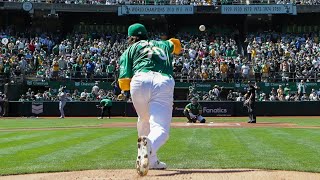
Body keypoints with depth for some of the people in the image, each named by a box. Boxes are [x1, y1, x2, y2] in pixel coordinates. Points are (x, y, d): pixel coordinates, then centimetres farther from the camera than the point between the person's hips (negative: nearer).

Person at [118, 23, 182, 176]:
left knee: (144, 120, 27)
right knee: (161, 129, -10)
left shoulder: (130, 49, 24)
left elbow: (124, 84, 12)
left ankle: (151, 161, 27)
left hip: (141, 80, 0)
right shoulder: (163, 44, 35)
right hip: (165, 84, 0)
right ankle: (149, 144, -44)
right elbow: (175, 43, 62)